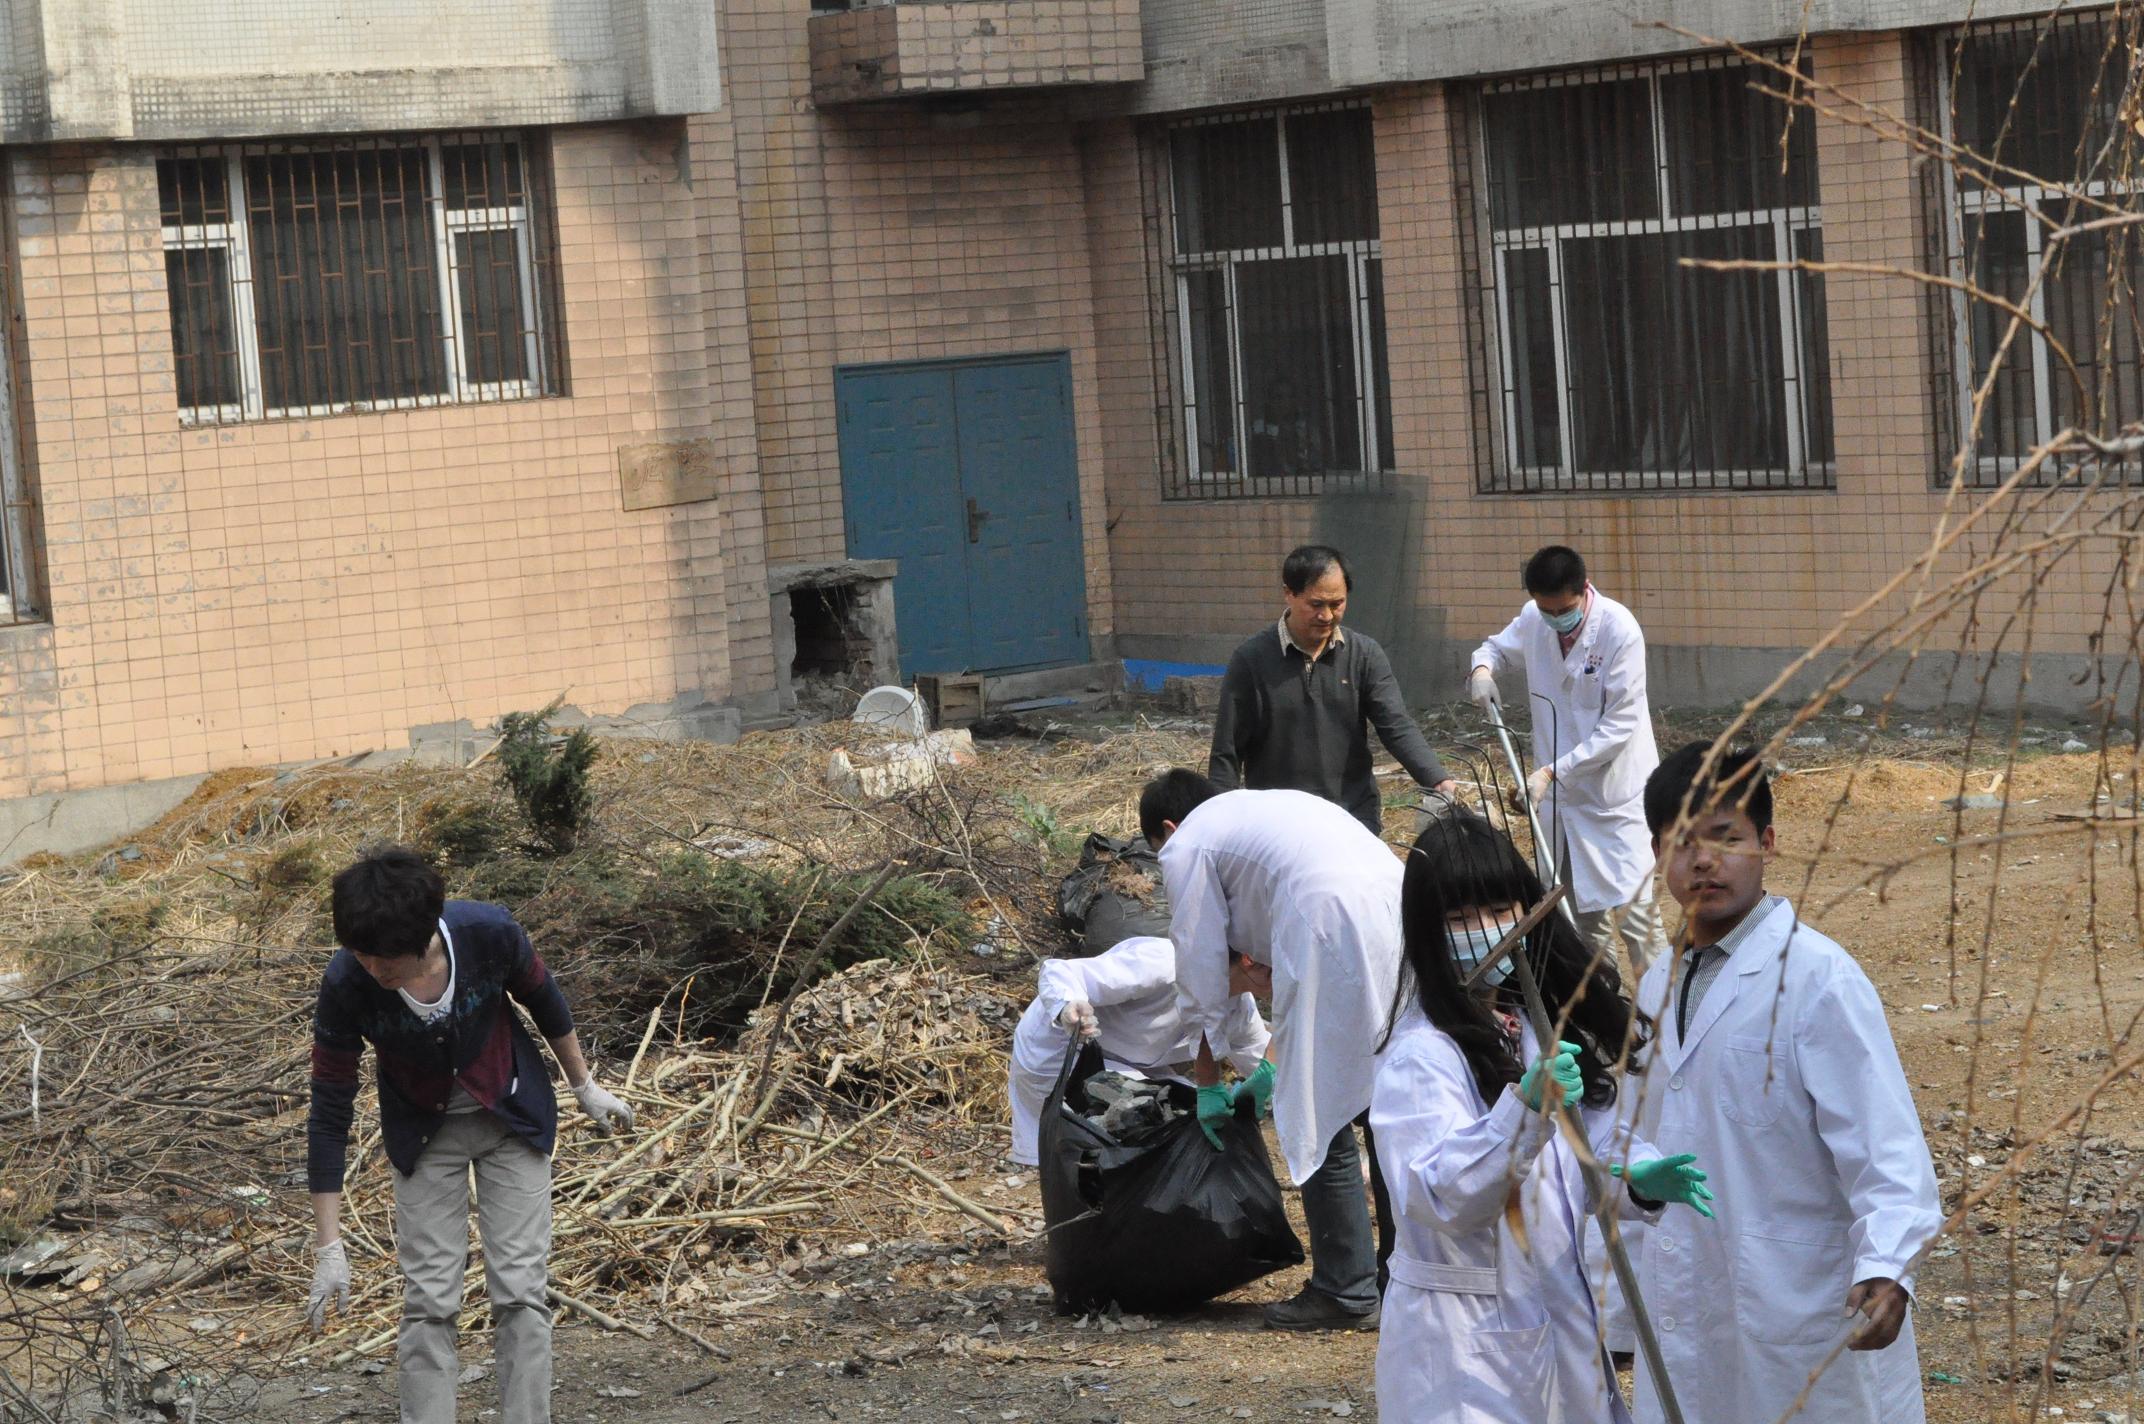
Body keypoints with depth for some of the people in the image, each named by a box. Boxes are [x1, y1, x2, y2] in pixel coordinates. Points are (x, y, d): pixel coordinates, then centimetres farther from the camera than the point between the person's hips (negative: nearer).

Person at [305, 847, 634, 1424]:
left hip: (511, 1117, 0)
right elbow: (330, 1114, -22)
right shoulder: (346, 986, -30)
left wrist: (584, 1085, 8)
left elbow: (542, 998, -7)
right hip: (424, 1132, 0)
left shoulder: (489, 932, -30)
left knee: (520, 1291, -4)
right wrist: (328, 1248, -21)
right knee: (428, 1301, -4)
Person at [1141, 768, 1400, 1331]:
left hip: (1335, 933, -8)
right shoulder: (1273, 807, 36)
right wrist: (1273, 1064, 44)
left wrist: (1207, 1083, 24)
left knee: (1319, 1122, 3)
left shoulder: (1187, 847, 13)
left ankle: (1346, 1293, 6)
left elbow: (1203, 977, 13)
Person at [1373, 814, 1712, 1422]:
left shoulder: (1536, 1022, 8)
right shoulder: (1420, 1056, -18)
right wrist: (1526, 1106, -41)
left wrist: (1637, 1177, -7)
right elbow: (1438, 1198, -29)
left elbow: (1589, 1134, 15)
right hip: (1466, 1338, -8)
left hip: (1560, 1315, 8)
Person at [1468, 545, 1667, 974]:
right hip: (1560, 792, 6)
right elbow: (1498, 647, 18)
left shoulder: (1619, 630, -21)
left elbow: (1619, 725, -21)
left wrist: (1554, 770, -25)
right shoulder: (1533, 620, -4)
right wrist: (1483, 667, -8)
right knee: (1581, 906, 16)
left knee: (1630, 906, -8)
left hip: (1615, 791, -6)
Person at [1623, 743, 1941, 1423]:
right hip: (1688, 1329, 7)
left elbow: (1884, 1143, -20)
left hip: (1806, 1336, -7)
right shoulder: (1658, 987, 9)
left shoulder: (1818, 979, -13)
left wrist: (1885, 1269, -33)